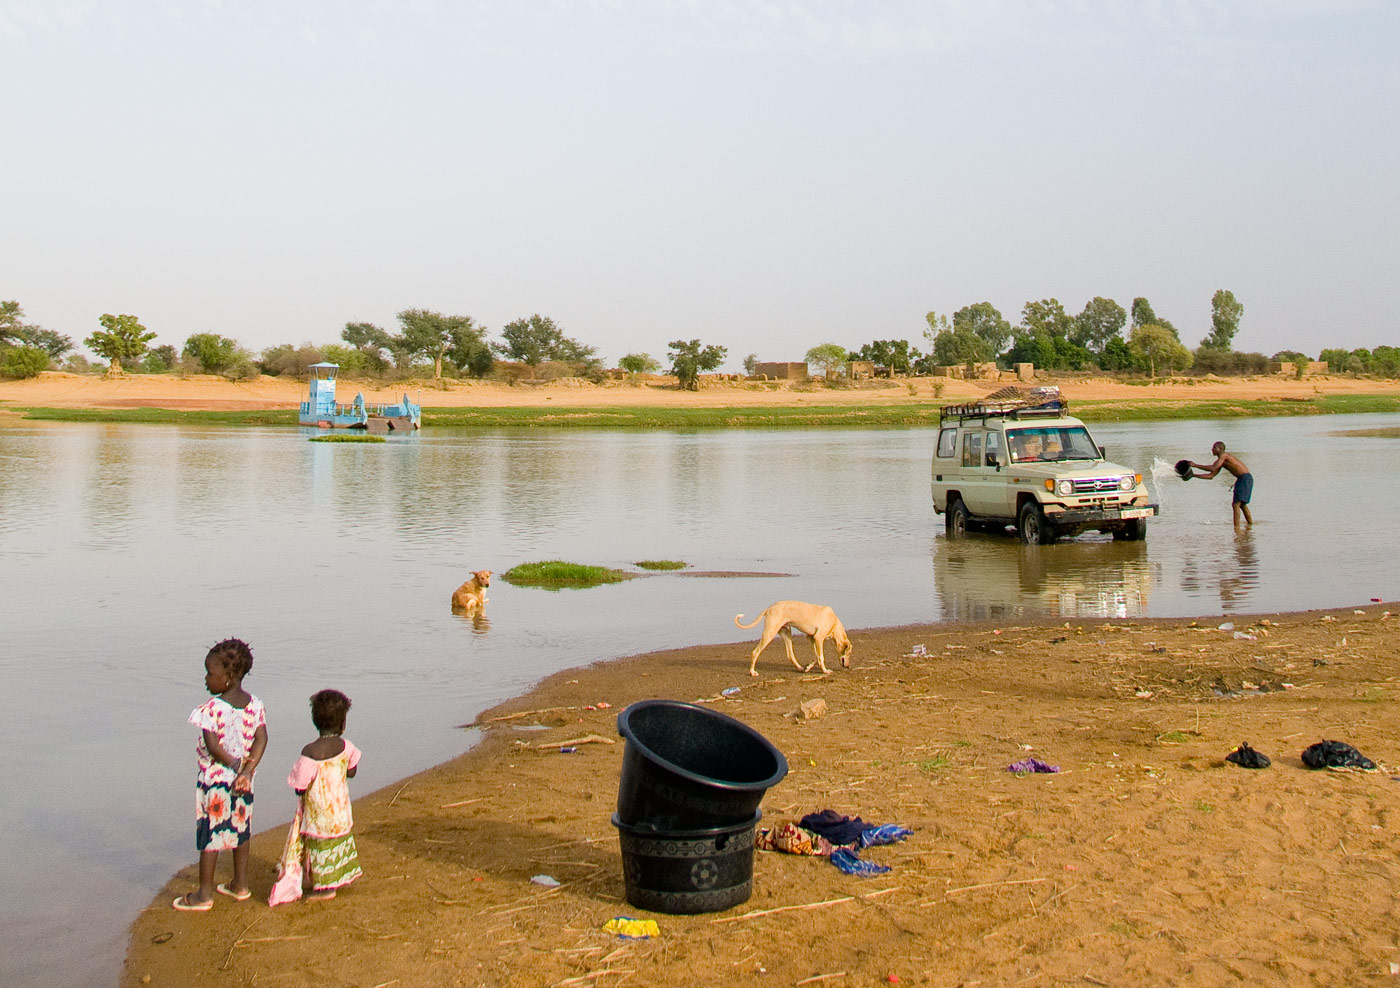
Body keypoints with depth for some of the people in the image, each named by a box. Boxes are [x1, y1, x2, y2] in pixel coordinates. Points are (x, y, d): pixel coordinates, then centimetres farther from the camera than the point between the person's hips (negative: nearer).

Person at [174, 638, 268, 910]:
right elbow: (261, 739, -6)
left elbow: (212, 745, -23)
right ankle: (240, 885, 29)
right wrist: (246, 771, -11)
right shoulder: (255, 704, -1)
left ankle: (204, 894, 14)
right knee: (240, 829, 18)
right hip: (241, 780, 6)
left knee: (209, 833, 5)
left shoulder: (212, 708, -19)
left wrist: (234, 764, -11)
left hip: (214, 779, -6)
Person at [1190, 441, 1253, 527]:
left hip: (1244, 478, -10)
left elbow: (1212, 468, -23)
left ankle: (1236, 527, -19)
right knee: (1242, 504, 24)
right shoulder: (1221, 461, 18)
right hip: (1243, 479, 10)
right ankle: (1250, 523, 36)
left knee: (1235, 504, -14)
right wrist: (1193, 475, 12)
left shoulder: (1223, 455, -11)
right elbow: (1211, 475, 17)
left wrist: (1195, 465, -18)